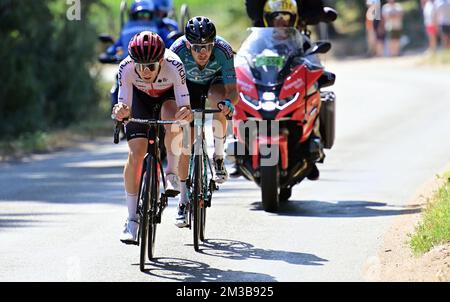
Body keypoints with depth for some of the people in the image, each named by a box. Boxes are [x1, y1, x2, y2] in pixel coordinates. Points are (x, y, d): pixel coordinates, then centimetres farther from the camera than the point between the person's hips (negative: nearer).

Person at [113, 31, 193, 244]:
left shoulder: (174, 66, -38)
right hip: (140, 98, 1)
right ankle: (132, 218, -4)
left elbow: (184, 107, -38)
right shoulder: (126, 68, -34)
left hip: (169, 95, -1)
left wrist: (186, 113, -61)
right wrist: (120, 111, -52)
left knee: (173, 119, -36)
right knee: (135, 154, -13)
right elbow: (124, 106, -29)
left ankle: (171, 173, -13)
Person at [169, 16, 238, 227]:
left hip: (215, 81, -1)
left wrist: (229, 102, -58)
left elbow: (232, 90, -36)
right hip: (188, 84, 1)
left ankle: (219, 158, -14)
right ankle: (184, 201, 2)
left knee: (220, 107, -36)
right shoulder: (178, 50, -35)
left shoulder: (223, 51, -36)